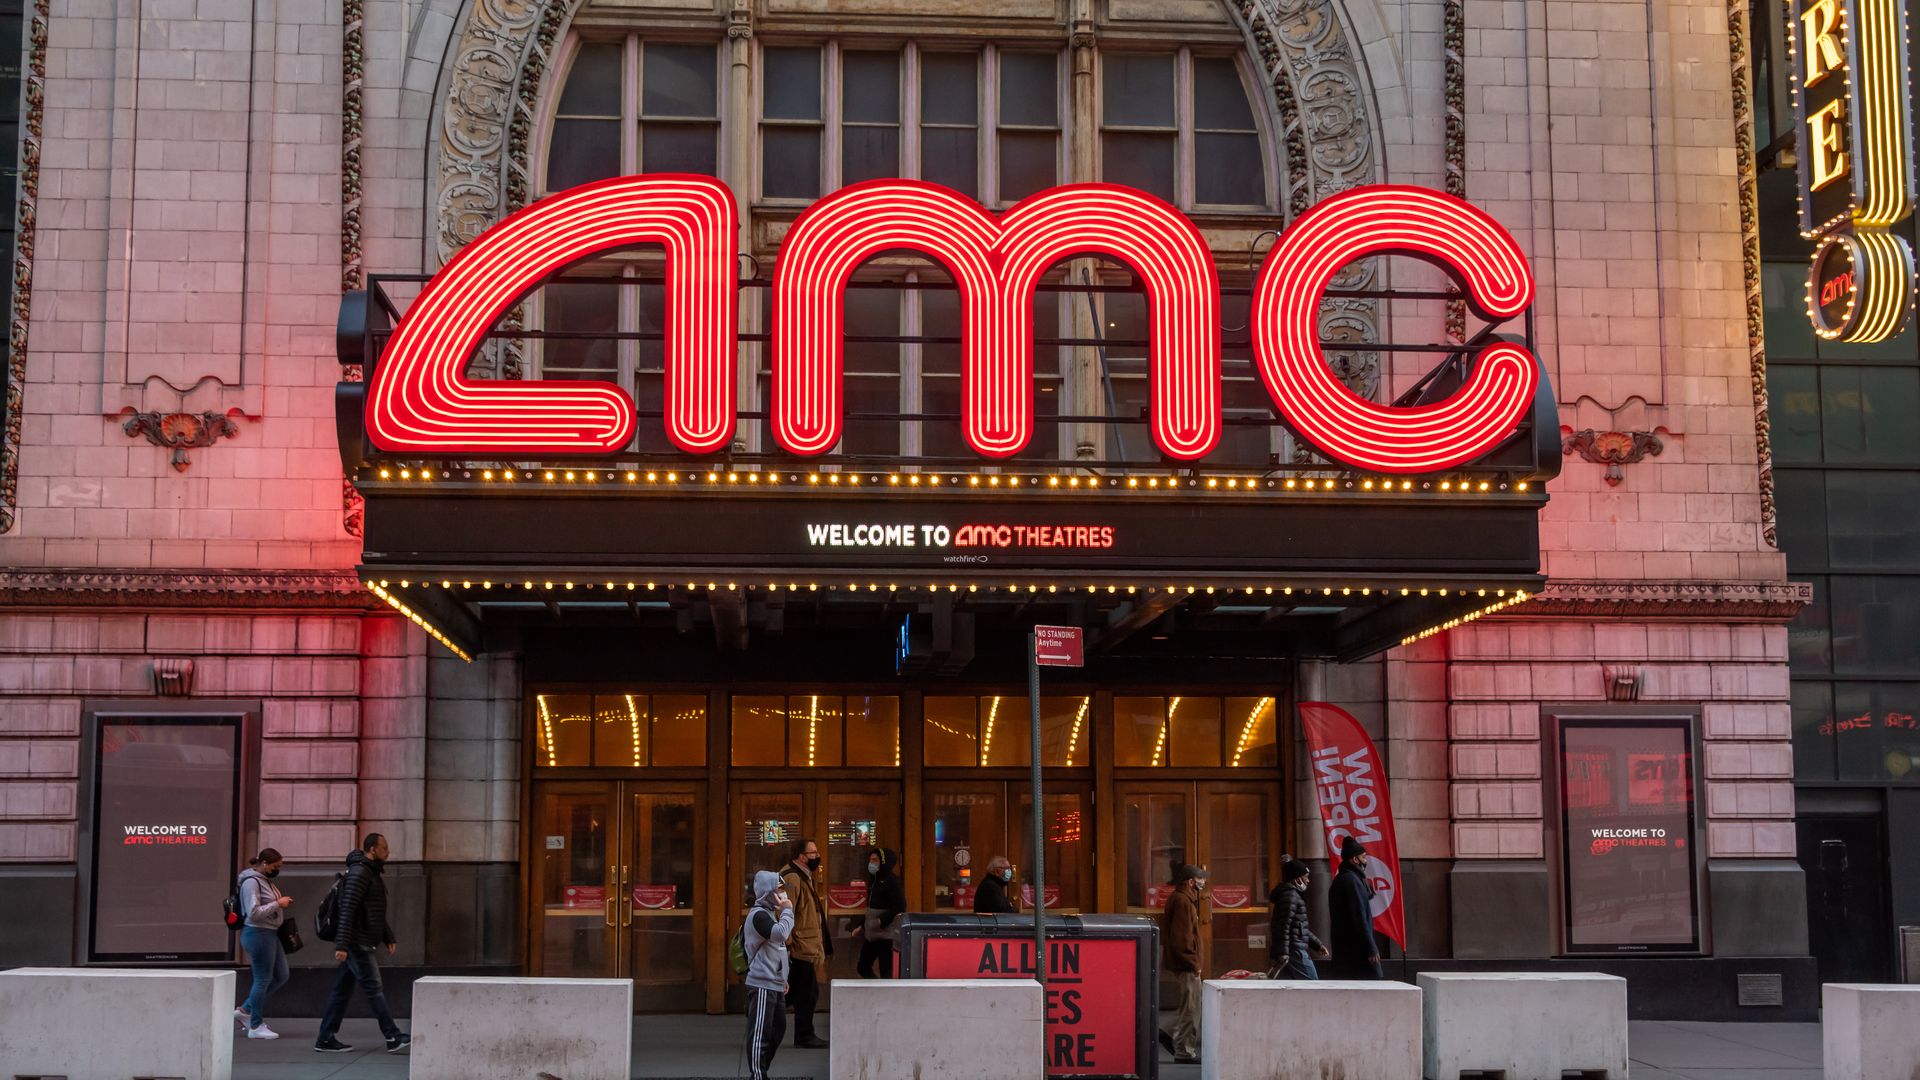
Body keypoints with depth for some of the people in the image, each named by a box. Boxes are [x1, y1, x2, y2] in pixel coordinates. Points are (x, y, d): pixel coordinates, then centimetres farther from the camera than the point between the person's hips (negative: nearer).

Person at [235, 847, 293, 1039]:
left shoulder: (265, 880, 14)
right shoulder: (251, 882, -15)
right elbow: (254, 912, -21)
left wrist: (282, 902, 8)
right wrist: (278, 904, -18)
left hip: (270, 934, 10)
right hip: (258, 934, -10)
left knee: (281, 977, 13)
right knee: (263, 979, -2)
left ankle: (246, 1009, 22)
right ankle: (256, 1026, 9)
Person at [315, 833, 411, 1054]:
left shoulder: (373, 874, 19)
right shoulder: (359, 873, -14)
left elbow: (377, 913, 28)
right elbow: (347, 910, -21)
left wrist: (388, 938, 23)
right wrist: (341, 945, -26)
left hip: (361, 944, 10)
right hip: (357, 943, -10)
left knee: (342, 990, 10)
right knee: (374, 989, -9)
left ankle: (326, 1039, 13)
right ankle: (393, 1038, -9)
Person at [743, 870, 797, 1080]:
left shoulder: (770, 914, 18)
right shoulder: (758, 915, -14)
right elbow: (780, 933, -30)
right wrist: (787, 911, -15)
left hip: (774, 984, 10)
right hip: (762, 985, -10)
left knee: (778, 1030, 14)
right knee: (760, 1032, -8)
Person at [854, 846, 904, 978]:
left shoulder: (892, 881, -13)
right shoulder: (873, 880, 13)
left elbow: (899, 908, -19)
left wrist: (882, 921, -23)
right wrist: (862, 926, 18)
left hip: (886, 934, -9)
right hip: (871, 934, 9)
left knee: (886, 972, -3)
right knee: (863, 968, 11)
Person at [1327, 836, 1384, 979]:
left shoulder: (1339, 880, 17)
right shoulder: (1351, 881, -13)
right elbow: (1359, 918, -18)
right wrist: (1371, 949, -18)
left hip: (1343, 949, 10)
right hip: (1357, 950, -10)